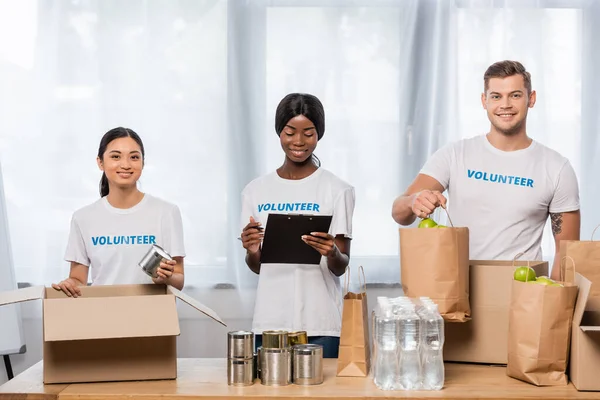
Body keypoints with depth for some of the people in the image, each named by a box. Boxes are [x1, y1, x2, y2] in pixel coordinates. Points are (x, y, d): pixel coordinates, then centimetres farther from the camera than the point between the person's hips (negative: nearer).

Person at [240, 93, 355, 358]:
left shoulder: (337, 190, -3)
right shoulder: (256, 191, 7)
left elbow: (341, 267, -3)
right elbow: (257, 267, 10)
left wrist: (332, 254, -24)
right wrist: (252, 252, -11)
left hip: (321, 325, -2)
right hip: (269, 322, 3)